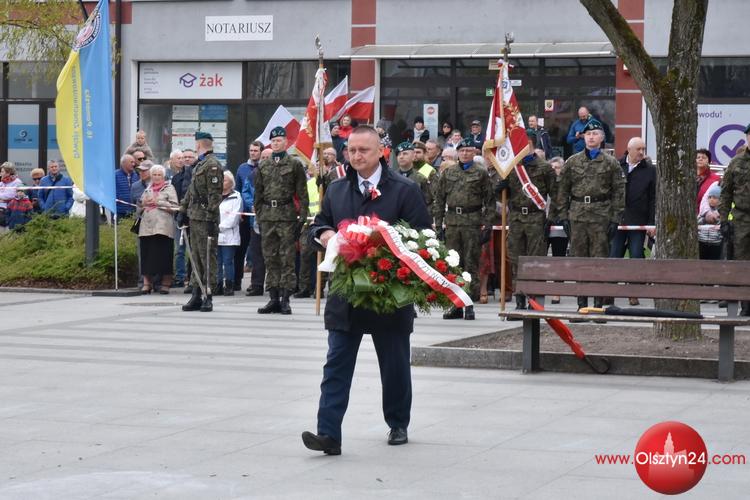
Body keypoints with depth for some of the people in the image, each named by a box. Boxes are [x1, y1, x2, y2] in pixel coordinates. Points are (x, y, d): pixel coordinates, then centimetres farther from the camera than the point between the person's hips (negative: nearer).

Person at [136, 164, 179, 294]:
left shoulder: (169, 188, 8)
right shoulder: (147, 190, 21)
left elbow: (174, 207, -4)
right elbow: (139, 209, 23)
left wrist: (158, 203, -8)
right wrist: (143, 203, 2)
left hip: (163, 227, -4)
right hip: (147, 227, 4)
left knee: (163, 256, -6)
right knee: (147, 254, 0)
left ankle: (165, 283, -1)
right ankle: (147, 283, 3)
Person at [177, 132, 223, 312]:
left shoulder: (212, 165, -11)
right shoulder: (200, 164, 19)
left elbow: (215, 194, -17)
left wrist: (211, 217, -21)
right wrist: (183, 211, 20)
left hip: (205, 218, -10)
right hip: (194, 216, 10)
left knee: (207, 258, -6)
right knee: (196, 257, 11)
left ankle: (208, 297, -3)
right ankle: (196, 296, 15)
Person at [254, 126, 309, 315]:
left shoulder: (295, 164, 2)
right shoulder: (263, 165, 13)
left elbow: (302, 193, -1)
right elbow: (258, 193, 16)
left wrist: (302, 216, -7)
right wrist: (258, 216, 9)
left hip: (287, 215, -4)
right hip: (267, 216, 4)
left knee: (287, 258, -3)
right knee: (270, 258, 6)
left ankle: (285, 299, 0)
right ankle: (273, 298, 11)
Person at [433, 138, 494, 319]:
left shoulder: (481, 173, 4)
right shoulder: (448, 173, 12)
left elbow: (490, 201, 2)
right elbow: (439, 199, 13)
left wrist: (488, 225, -6)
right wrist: (438, 223, 6)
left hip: (473, 222, -3)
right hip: (452, 221, 3)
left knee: (471, 264, -2)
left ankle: (470, 304, 2)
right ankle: (456, 305, 11)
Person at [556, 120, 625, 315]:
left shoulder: (611, 163, 4)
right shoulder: (572, 162, 10)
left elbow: (619, 192, 3)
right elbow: (563, 190, 11)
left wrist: (615, 219, -4)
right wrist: (563, 216, 3)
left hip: (601, 217, -2)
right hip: (577, 216, 2)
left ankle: (598, 304, 3)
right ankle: (581, 304, 11)